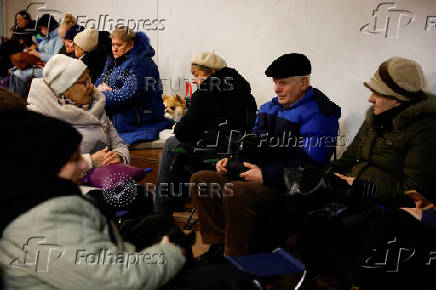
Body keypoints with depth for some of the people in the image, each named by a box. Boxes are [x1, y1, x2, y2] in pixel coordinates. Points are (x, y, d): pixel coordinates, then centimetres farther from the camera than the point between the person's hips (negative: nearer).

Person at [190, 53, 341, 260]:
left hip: (285, 187, -9)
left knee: (234, 192, -34)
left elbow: (308, 167, -20)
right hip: (256, 174, 9)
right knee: (200, 180, -2)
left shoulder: (317, 115, -11)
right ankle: (219, 244, -3)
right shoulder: (270, 108, 17)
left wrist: (264, 175, -20)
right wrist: (231, 160, 8)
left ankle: (236, 257, -17)